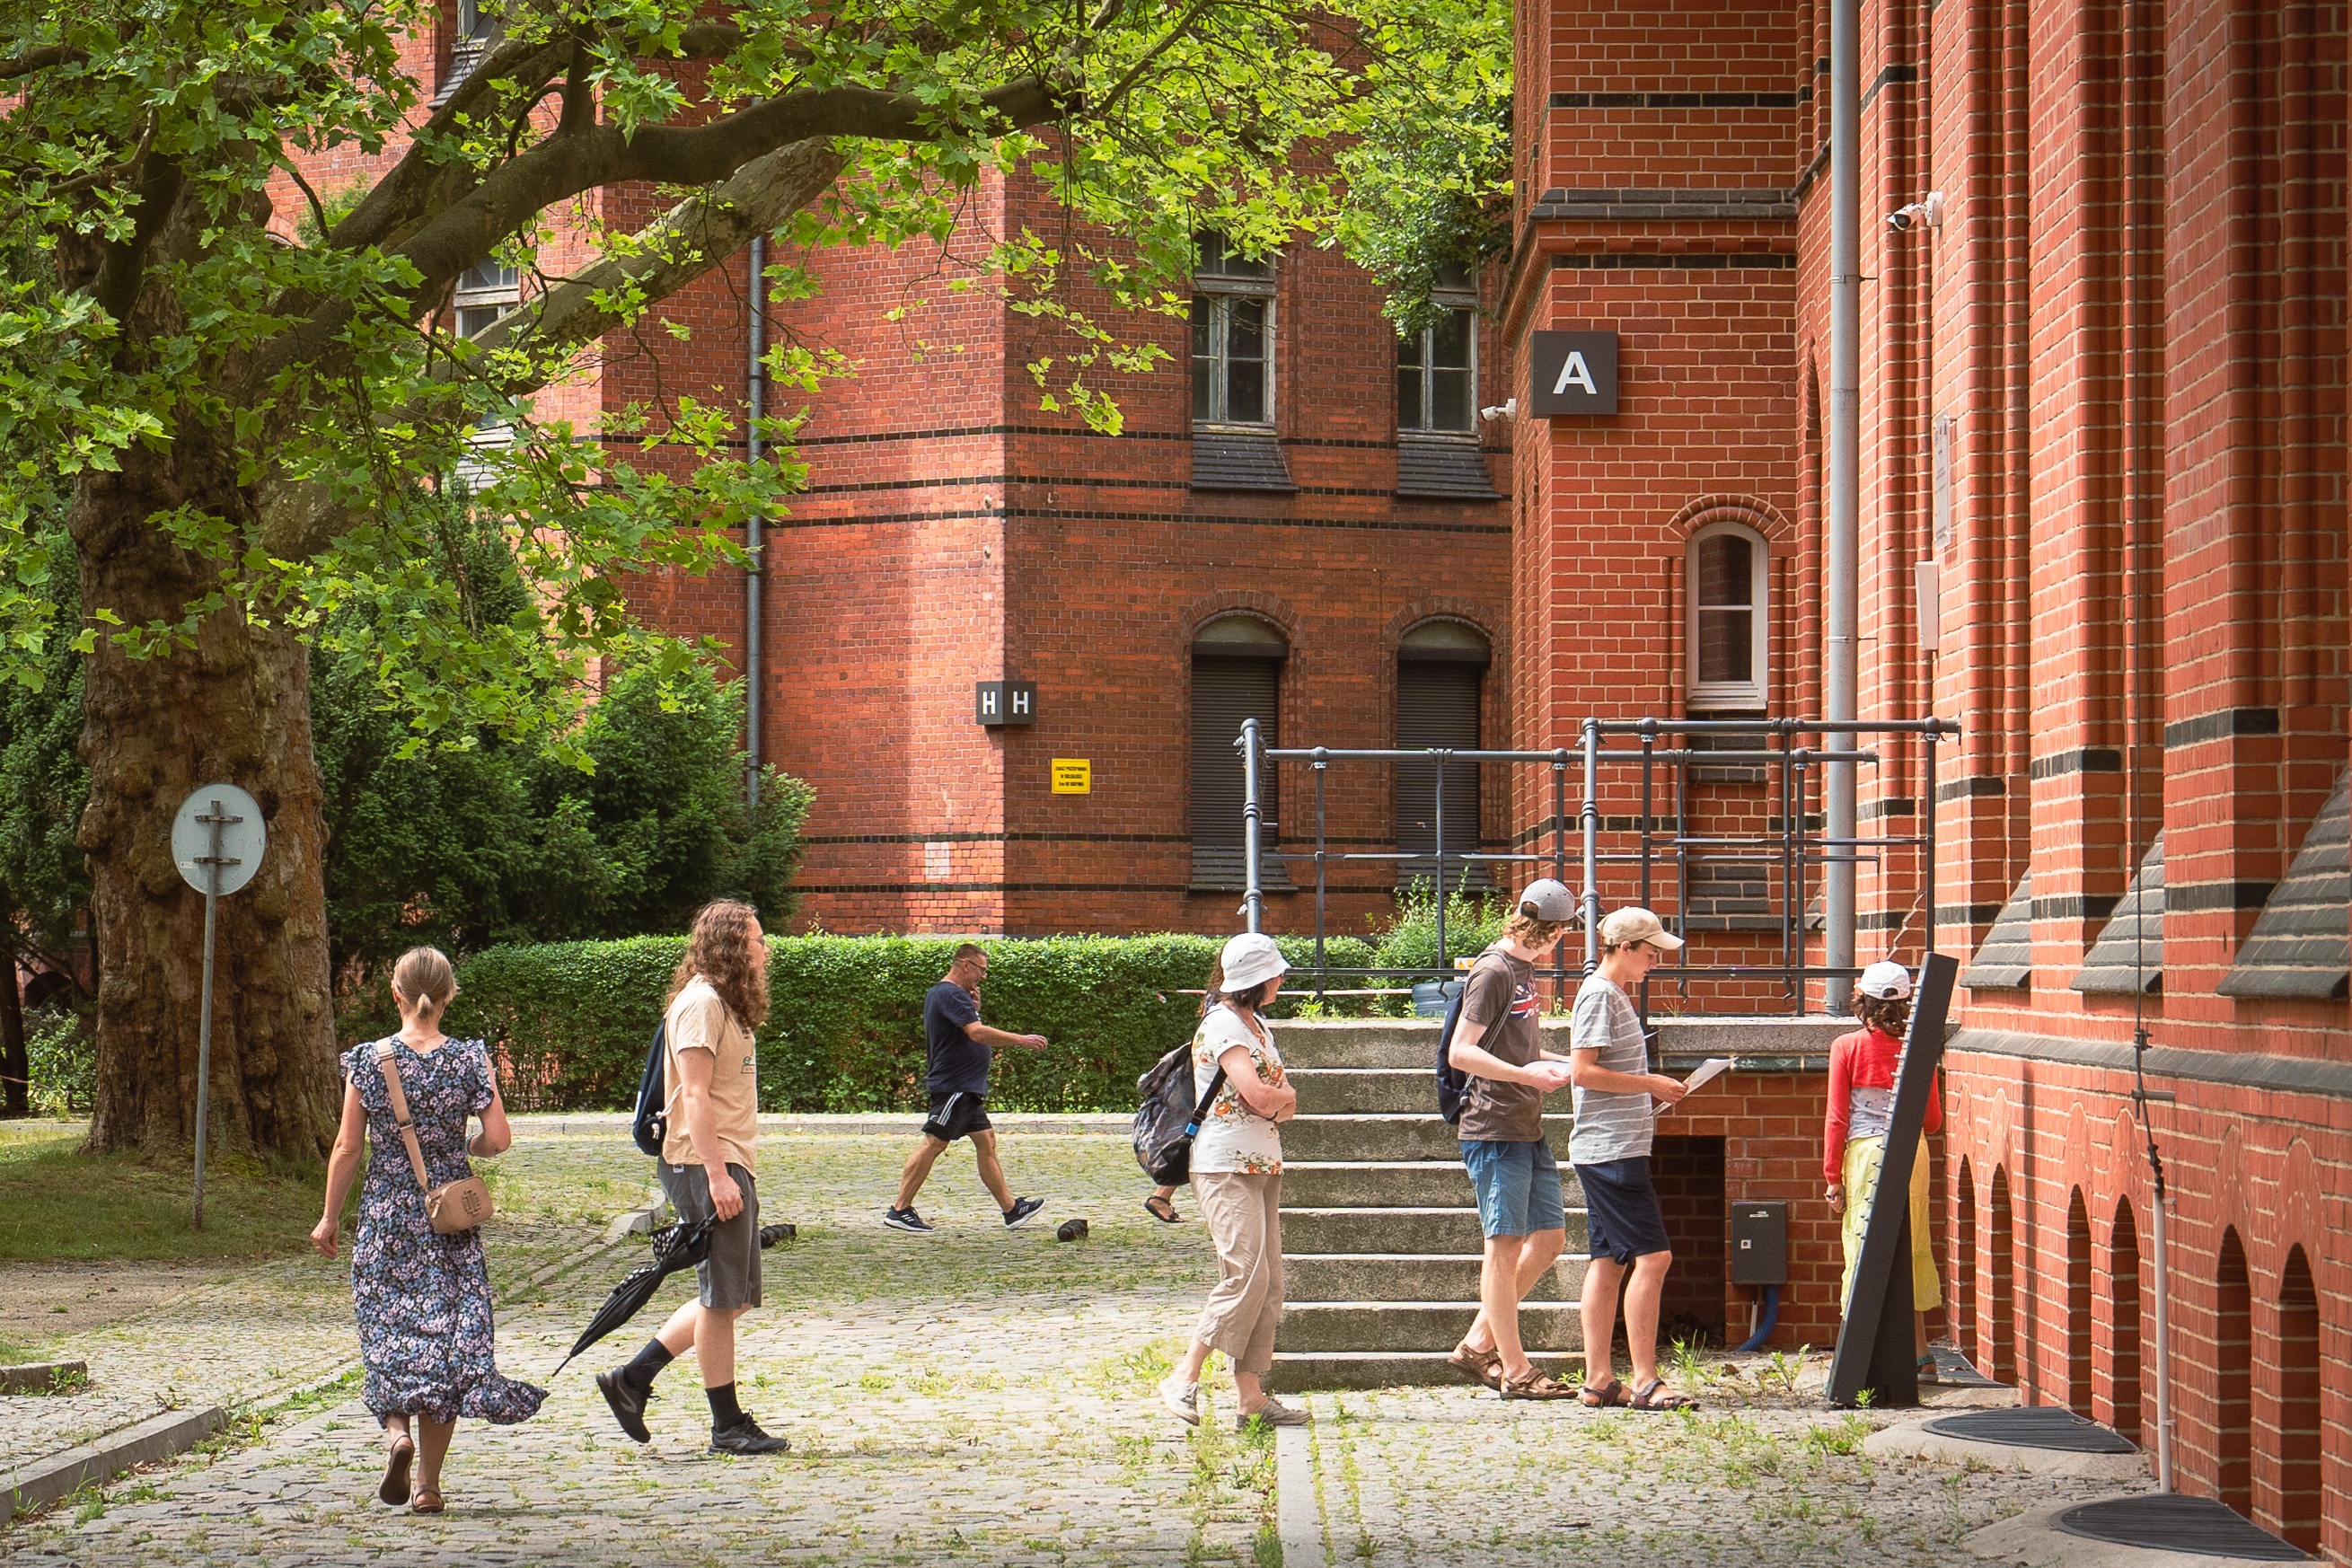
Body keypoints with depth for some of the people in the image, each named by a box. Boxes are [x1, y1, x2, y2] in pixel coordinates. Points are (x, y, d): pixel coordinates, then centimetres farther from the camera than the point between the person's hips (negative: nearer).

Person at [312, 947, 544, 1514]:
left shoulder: (367, 1060, -4)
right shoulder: (469, 1059, -5)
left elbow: (347, 1148, -2)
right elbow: (499, 1138, -9)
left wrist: (329, 1218, 8)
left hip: (385, 1213, 0)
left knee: (388, 1334, 11)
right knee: (443, 1336, 5)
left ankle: (397, 1430, -17)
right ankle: (428, 1483, 4)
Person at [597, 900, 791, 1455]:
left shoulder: (725, 1004, 19)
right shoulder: (701, 1003, -12)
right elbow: (695, 1095, -19)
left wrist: (733, 1171, 18)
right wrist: (717, 1175, -23)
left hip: (729, 1166, 10)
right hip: (707, 1168, -10)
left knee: (732, 1297, 11)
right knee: (722, 1297, -4)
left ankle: (632, 1379, 15)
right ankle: (727, 1425, 3)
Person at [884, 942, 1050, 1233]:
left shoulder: (941, 994, 18)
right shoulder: (951, 995, -16)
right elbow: (977, 1033, -27)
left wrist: (975, 1009, 8)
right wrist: (1021, 1040, -23)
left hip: (966, 1089, 11)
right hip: (954, 1086, -11)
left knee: (986, 1141, 11)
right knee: (934, 1143, -9)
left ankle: (1011, 1208, 14)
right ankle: (899, 1210, -7)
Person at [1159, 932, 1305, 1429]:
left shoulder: (1257, 1025, 18)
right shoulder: (1222, 1025, -12)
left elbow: (1284, 1098, 14)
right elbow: (1259, 1097, -22)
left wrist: (1278, 1101, -8)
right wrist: (1284, 1096, -1)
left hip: (1262, 1165, 10)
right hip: (1226, 1167, -10)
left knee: (1267, 1282, 4)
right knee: (1247, 1275, -16)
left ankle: (1251, 1396, 4)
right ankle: (1184, 1379, -11)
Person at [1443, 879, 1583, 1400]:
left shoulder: (1524, 971, 18)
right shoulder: (1492, 972, -11)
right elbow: (1461, 1052, -19)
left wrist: (1563, 1063, 18)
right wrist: (1524, 1074, -27)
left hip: (1528, 1131, 10)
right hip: (1495, 1130, -10)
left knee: (1550, 1237, 10)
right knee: (1505, 1246, -4)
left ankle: (1478, 1346, 17)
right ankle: (1513, 1369, 2)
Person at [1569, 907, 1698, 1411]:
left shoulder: (1614, 995, 19)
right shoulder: (1599, 995, -11)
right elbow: (1583, 1071, -18)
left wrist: (1647, 1104, 15)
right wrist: (1650, 1084, -14)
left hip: (1610, 1150, 10)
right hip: (1612, 1149, -10)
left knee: (1609, 1260, 8)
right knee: (1652, 1255, -13)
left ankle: (1597, 1381, 9)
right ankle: (1645, 1382, -14)